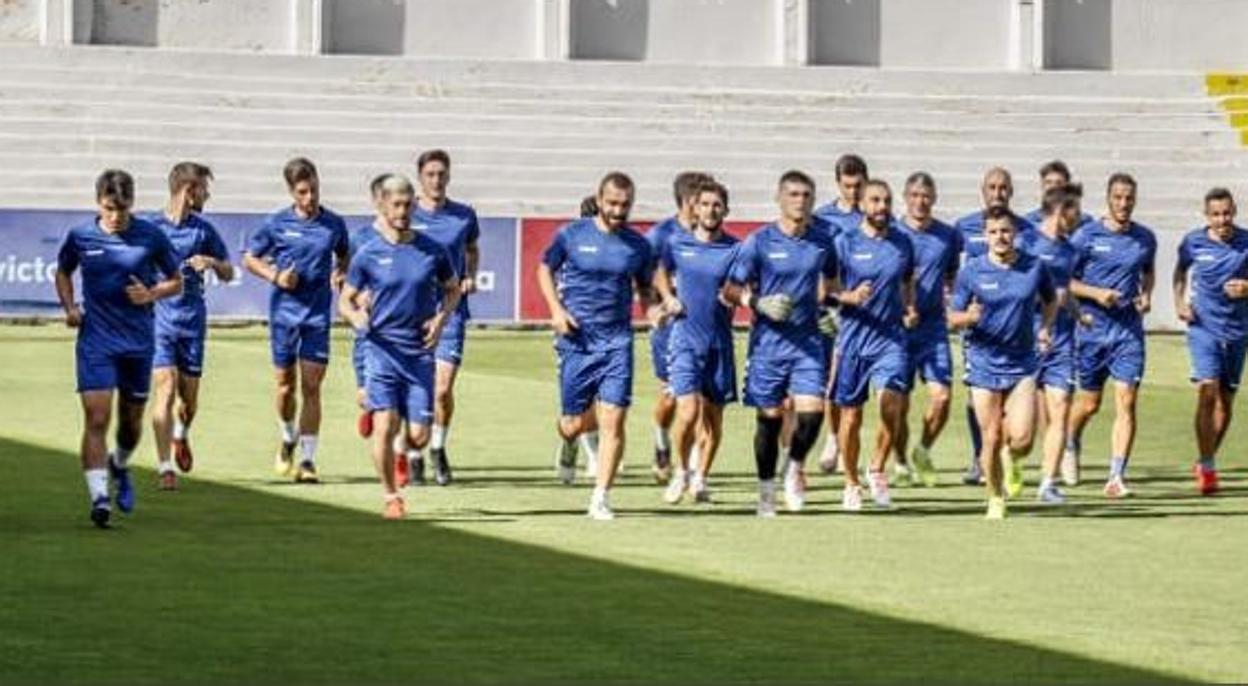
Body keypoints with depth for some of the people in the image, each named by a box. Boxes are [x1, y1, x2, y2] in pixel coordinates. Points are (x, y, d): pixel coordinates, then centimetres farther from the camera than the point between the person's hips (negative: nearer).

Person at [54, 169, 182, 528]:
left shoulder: (151, 237, -4)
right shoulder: (80, 237, -2)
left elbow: (176, 281, 7)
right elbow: (63, 272, 17)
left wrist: (151, 294, -13)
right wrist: (69, 306, 0)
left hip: (138, 340, 1)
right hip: (95, 340, -1)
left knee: (132, 420, 14)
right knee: (96, 419, -14)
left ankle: (120, 466, 46)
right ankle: (99, 497, -17)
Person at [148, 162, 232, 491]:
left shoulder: (203, 229, 7)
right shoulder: (149, 226, -3)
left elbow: (228, 274, 14)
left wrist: (211, 262, -7)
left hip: (192, 319, 3)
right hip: (158, 317, -3)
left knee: (189, 396, 7)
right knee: (165, 389, -14)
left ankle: (181, 435, 41)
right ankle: (165, 467, -12)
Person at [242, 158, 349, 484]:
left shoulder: (334, 224, 4)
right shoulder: (276, 223, -1)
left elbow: (344, 256, 22)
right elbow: (250, 258, 8)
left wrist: (340, 274, 1)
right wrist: (275, 276, -9)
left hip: (318, 313, 0)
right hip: (284, 312, 0)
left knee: (311, 387, -6)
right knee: (285, 383, 8)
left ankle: (307, 460, -5)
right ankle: (289, 439, 36)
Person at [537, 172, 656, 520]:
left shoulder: (638, 245, 5)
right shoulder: (572, 235, -1)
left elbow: (644, 286, 18)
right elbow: (545, 269, 12)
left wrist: (652, 308, -4)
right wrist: (556, 309, -3)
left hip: (617, 341, 1)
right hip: (577, 341, -1)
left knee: (613, 422, -9)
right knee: (575, 422, 4)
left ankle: (600, 499, -4)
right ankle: (568, 443, 43)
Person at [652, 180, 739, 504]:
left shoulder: (735, 249, 0)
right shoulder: (676, 243, 4)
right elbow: (661, 273, 22)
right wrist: (667, 297, 5)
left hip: (719, 341, 1)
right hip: (684, 338, -1)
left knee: (713, 416, 7)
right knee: (688, 412, -14)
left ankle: (700, 477, 26)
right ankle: (682, 470, 9)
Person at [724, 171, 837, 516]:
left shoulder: (822, 241, 5)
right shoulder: (759, 241, -5)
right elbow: (731, 289, -2)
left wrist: (828, 309, 8)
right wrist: (758, 302, -19)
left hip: (808, 341, 2)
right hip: (768, 341, -2)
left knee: (812, 410, -12)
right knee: (769, 417, 3)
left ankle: (795, 467, 17)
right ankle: (766, 488, 20)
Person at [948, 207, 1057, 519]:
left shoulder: (1034, 267, 0)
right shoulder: (971, 271, -4)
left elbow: (1051, 300, 19)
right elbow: (953, 317, -1)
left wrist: (1045, 327, 3)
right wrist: (968, 317, -22)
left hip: (1022, 364, 1)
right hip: (984, 364, -1)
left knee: (1022, 440, -11)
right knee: (991, 440, 0)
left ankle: (1011, 458, 25)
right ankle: (996, 498, 21)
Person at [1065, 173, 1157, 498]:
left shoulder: (1145, 238, 6)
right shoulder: (1087, 236, -4)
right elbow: (1064, 279, -2)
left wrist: (1146, 295, 5)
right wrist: (1096, 293, -17)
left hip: (1129, 331, 2)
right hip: (1093, 328, -2)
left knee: (1126, 403, -10)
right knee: (1089, 403, 9)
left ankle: (1117, 477, -13)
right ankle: (1071, 444, 43)